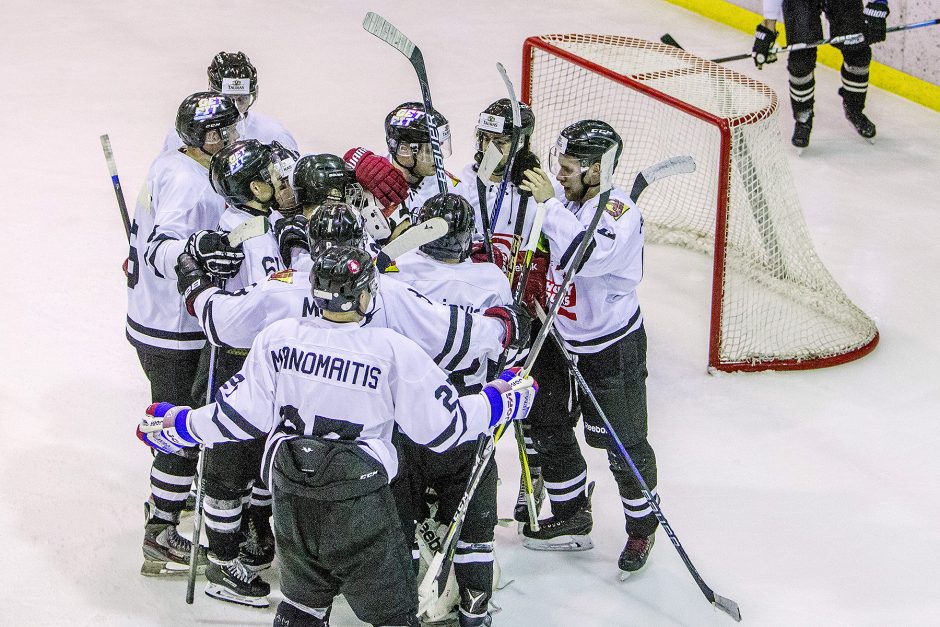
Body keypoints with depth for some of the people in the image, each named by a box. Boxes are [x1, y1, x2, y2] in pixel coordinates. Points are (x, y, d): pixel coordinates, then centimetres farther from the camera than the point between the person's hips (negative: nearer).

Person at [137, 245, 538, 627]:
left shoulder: (277, 337, -6)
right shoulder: (393, 351, -14)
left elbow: (244, 415, 0)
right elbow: (441, 426, -7)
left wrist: (181, 424, 16)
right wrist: (498, 401, 10)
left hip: (290, 499, 4)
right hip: (359, 511, -4)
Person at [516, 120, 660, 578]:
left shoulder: (620, 213, -23)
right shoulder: (570, 201, 0)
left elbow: (585, 257, -40)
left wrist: (549, 203, -37)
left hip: (612, 347, -8)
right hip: (562, 338, 8)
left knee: (622, 443, 1)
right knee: (549, 427, 14)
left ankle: (642, 526, 22)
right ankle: (572, 518, 30)